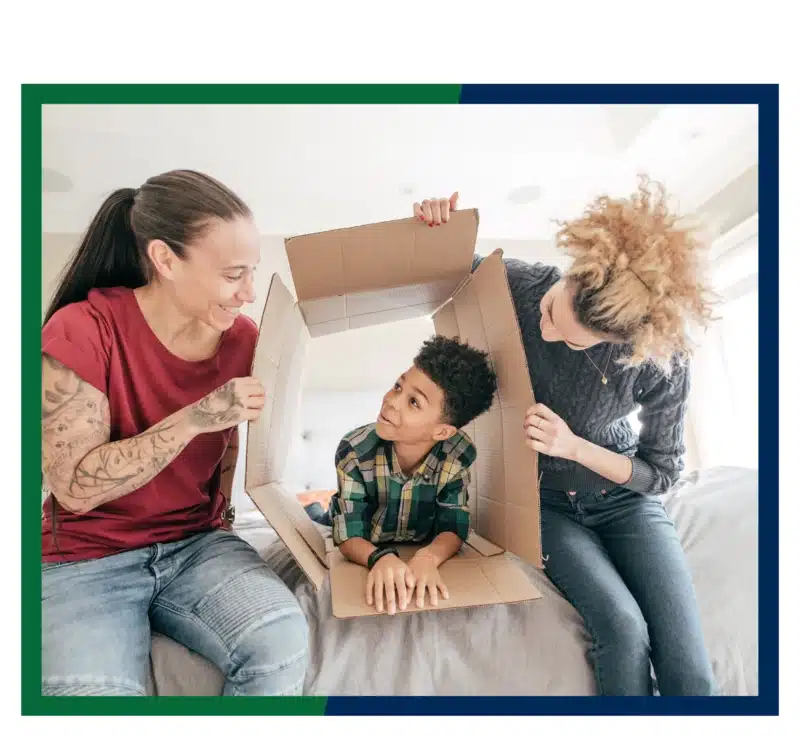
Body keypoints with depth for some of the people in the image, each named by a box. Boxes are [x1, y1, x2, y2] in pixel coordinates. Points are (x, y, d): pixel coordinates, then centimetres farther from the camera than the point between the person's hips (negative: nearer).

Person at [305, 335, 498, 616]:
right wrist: (380, 558, -49)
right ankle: (318, 516, 17)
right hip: (365, 553, -3)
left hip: (419, 552, 3)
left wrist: (427, 557, -41)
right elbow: (349, 535, -26)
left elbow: (453, 528, -19)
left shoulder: (460, 454, -25)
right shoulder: (354, 451, -29)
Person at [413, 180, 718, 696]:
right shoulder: (519, 285, -22)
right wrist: (438, 226, -23)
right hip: (547, 501, 0)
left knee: (689, 669, -13)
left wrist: (574, 446, -25)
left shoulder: (664, 362, -24)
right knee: (622, 627, -23)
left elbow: (664, 472, -10)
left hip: (625, 496, 0)